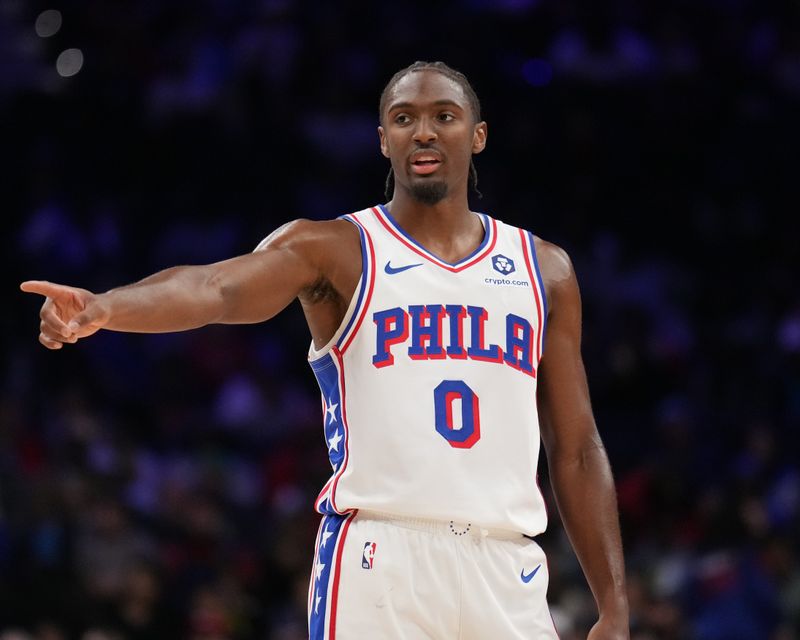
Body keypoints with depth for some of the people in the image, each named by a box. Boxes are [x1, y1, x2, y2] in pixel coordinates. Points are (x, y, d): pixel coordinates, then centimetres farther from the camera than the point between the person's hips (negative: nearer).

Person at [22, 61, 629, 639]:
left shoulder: (545, 270, 14)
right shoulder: (333, 250, 4)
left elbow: (577, 451, 15)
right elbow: (214, 288, -17)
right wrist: (104, 307, -38)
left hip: (506, 571, 3)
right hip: (379, 558, -3)